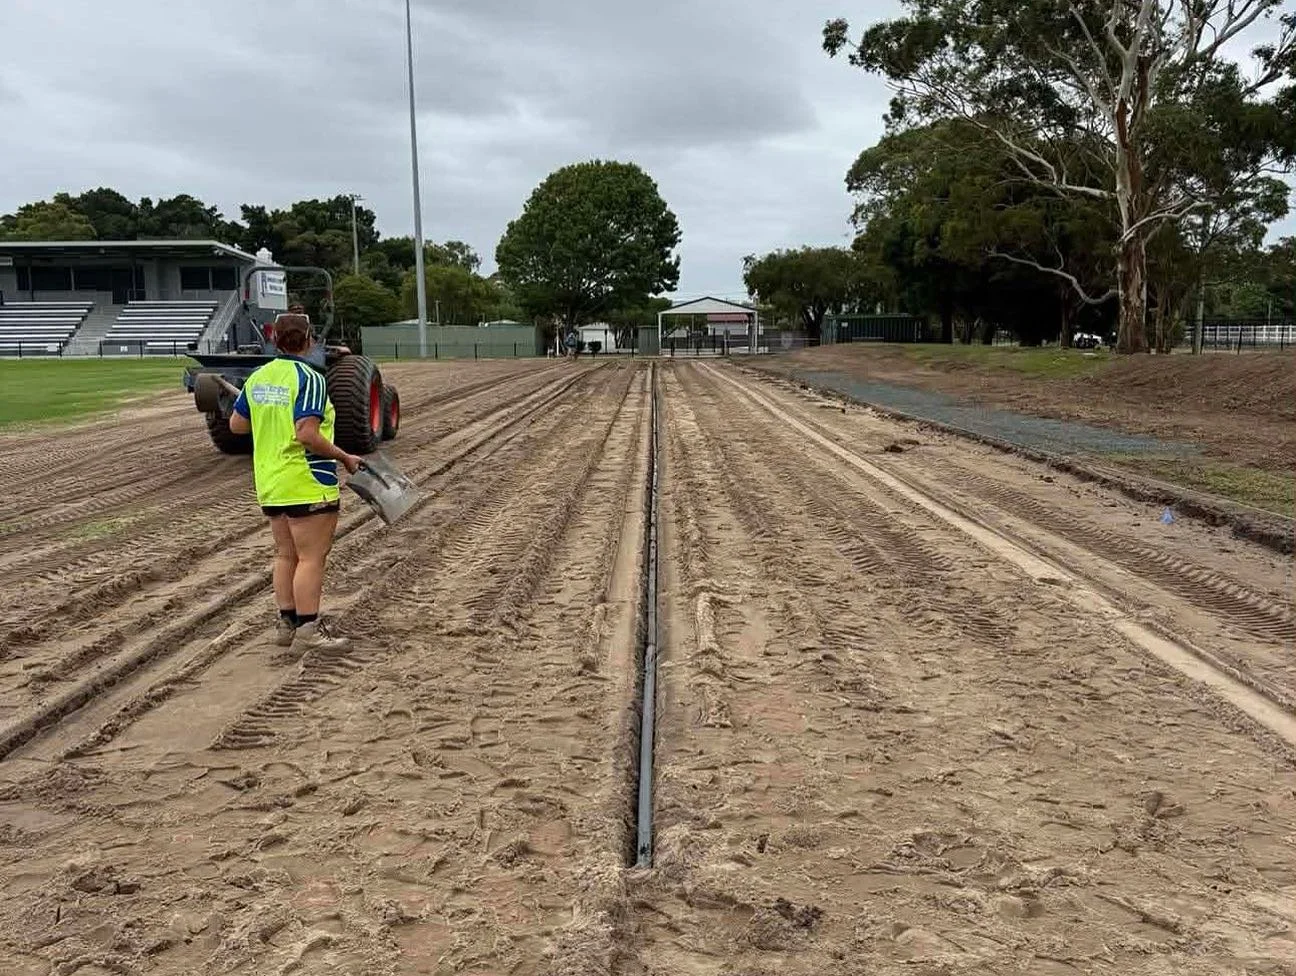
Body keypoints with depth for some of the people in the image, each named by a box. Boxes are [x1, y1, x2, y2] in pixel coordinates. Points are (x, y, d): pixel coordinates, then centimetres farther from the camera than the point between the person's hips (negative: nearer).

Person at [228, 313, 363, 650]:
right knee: (311, 558, -1)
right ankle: (308, 629, 2)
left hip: (269, 483, 8)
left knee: (285, 555, 16)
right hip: (306, 484, -8)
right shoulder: (309, 378, -15)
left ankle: (286, 624, 22)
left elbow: (236, 424, 14)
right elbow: (307, 435, -23)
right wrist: (344, 458, -14)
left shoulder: (257, 377, 7)